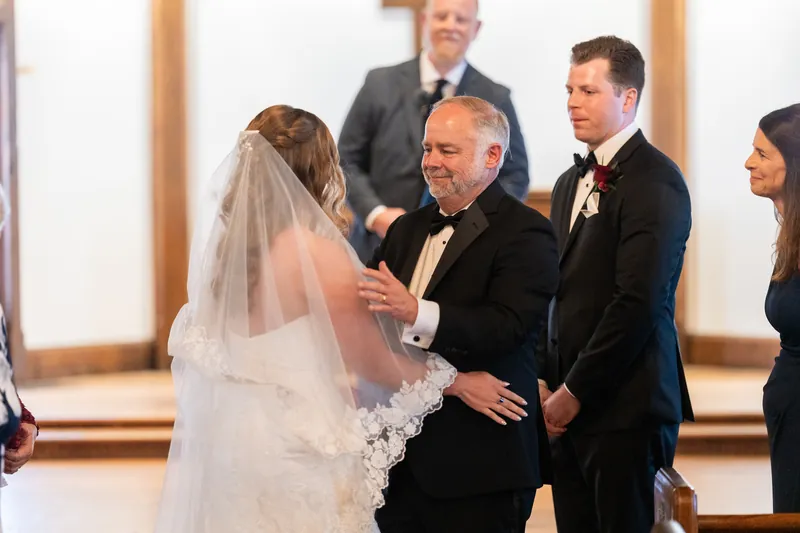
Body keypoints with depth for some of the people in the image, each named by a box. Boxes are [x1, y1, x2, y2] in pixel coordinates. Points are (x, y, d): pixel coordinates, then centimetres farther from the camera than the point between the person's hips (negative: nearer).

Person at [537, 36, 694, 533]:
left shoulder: (655, 181, -11)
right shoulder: (571, 183, 17)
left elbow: (638, 302, -18)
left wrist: (576, 392, -14)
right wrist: (546, 380, 8)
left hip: (626, 407, -8)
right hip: (571, 408, 8)